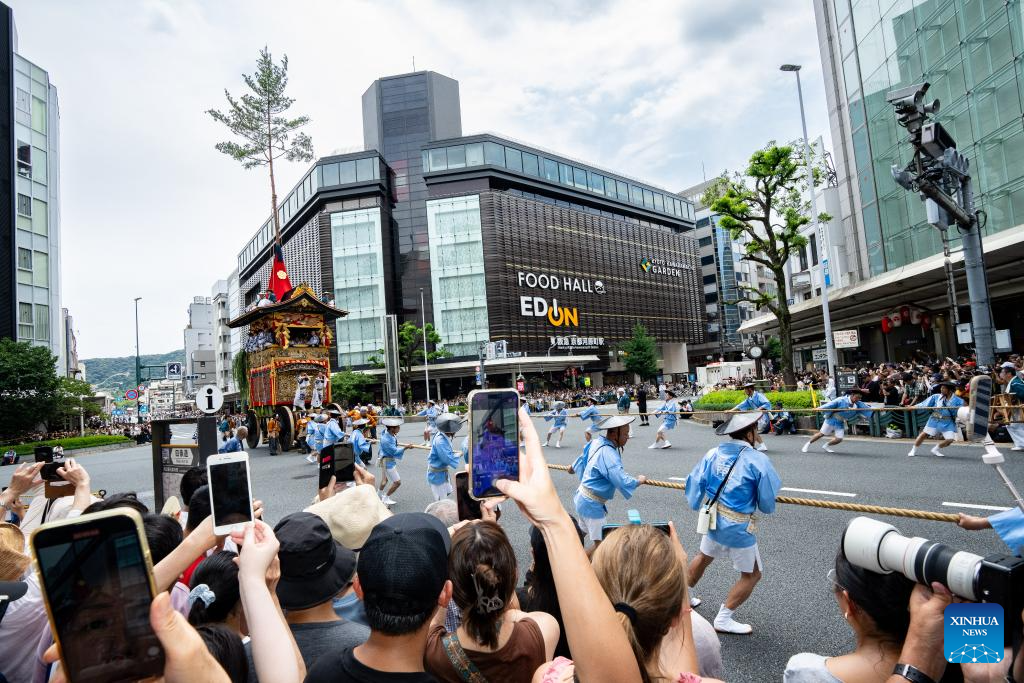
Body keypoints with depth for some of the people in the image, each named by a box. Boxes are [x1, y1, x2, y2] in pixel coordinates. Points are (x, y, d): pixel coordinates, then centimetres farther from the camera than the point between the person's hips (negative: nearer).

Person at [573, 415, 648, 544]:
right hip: (591, 504, -10)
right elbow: (623, 482, -33)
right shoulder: (608, 454, -31)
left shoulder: (597, 442, -2)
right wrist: (639, 480, -15)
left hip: (584, 497, 10)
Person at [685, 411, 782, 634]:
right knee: (751, 574, 15)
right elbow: (768, 506, -12)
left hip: (712, 520, 6)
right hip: (737, 528, -6)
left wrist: (696, 504, 18)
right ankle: (723, 619, 18)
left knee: (703, 557, 29)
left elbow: (694, 484, -1)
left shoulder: (713, 454, -5)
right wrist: (753, 499, 11)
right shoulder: (758, 460, -18)